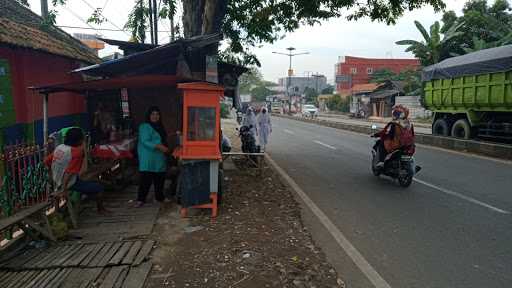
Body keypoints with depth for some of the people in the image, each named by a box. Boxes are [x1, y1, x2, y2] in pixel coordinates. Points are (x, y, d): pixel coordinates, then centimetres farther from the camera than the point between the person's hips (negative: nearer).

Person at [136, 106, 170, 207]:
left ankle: (160, 197, 24)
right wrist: (160, 147, -26)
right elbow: (145, 141, -19)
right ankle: (140, 200, -3)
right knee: (146, 179, -9)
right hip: (148, 159, -8)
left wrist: (165, 149, 10)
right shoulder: (145, 127, -9)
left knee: (160, 178, 11)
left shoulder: (159, 127, 17)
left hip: (159, 159, 8)